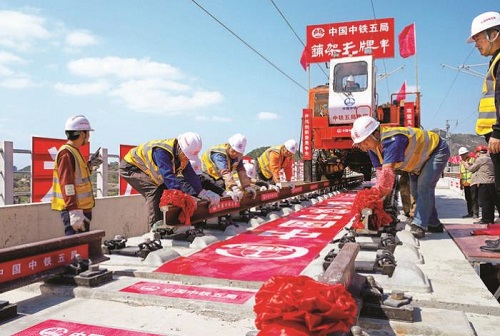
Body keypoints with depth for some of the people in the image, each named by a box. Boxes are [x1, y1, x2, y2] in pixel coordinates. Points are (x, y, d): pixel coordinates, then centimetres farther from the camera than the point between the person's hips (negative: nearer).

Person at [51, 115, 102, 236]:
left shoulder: (74, 151, 15)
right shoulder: (66, 153, -16)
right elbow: (67, 184, -24)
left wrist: (90, 166, 11)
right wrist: (74, 211, -28)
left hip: (82, 208, 10)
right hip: (74, 210, -10)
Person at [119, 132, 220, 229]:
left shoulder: (183, 154, -12)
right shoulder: (161, 151, -38)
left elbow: (190, 174, -15)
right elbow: (168, 176, -46)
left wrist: (202, 192, -26)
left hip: (145, 167, 8)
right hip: (130, 167, -8)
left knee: (165, 189, -1)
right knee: (154, 189, -25)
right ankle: (155, 225, -23)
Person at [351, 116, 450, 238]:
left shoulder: (392, 140, -43)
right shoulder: (373, 147, -14)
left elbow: (387, 172, -47)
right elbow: (380, 172, -14)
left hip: (436, 150, -9)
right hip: (420, 159, 9)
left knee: (424, 187, -23)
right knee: (416, 191, 10)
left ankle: (419, 226, -21)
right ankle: (433, 224, 23)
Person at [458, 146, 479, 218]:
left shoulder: (473, 160, -1)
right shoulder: (461, 162, 18)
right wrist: (461, 183, 18)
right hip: (465, 184, 6)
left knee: (474, 198, -6)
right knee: (468, 199, 9)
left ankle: (475, 213, -2)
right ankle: (470, 213, 16)